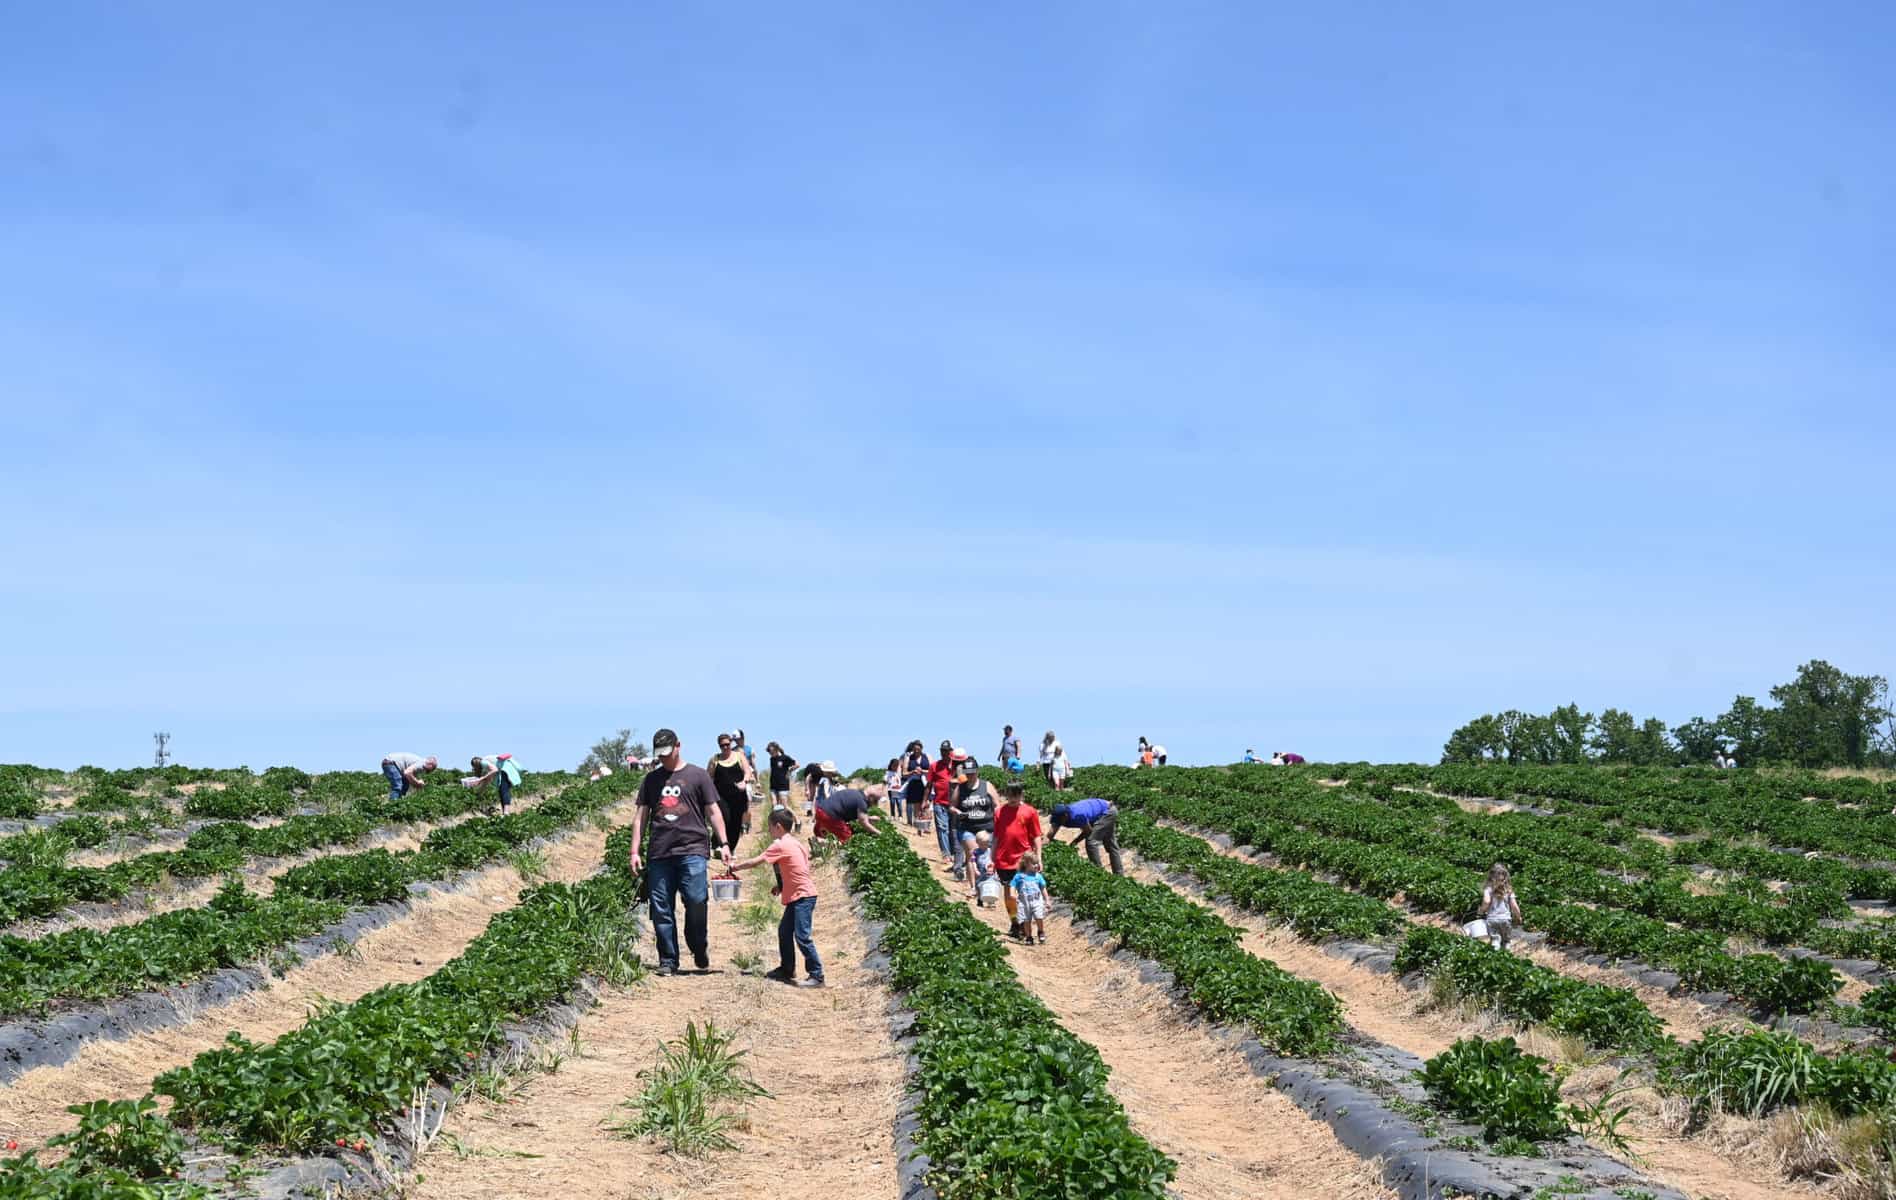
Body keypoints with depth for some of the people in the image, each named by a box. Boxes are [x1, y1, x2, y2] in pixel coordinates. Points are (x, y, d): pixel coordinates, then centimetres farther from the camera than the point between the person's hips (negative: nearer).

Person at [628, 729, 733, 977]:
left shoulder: (697, 775, 9)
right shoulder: (651, 779, 17)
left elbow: (713, 811, 8)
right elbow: (640, 816, 17)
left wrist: (723, 843, -1)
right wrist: (635, 851, 10)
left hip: (692, 850, -3)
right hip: (659, 853, 3)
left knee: (696, 901, -14)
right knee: (661, 910, 2)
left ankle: (700, 950, 9)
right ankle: (668, 961, 9)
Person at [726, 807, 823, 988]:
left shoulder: (779, 846, -13)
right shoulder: (793, 843, 15)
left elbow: (755, 862, -11)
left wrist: (735, 867, 3)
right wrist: (781, 886, 14)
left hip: (803, 896, -10)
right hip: (799, 895, 10)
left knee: (802, 935, -12)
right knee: (784, 930, 18)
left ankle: (816, 975, -12)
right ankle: (786, 969, 28)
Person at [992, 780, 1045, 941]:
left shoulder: (1029, 811, -2)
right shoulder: (999, 811, 5)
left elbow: (1036, 837, 1)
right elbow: (996, 837, 10)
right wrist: (993, 859, 9)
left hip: (1023, 860, -3)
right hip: (1003, 860, 3)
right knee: (1008, 893, 10)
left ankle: (1023, 923, 12)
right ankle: (1013, 924, 24)